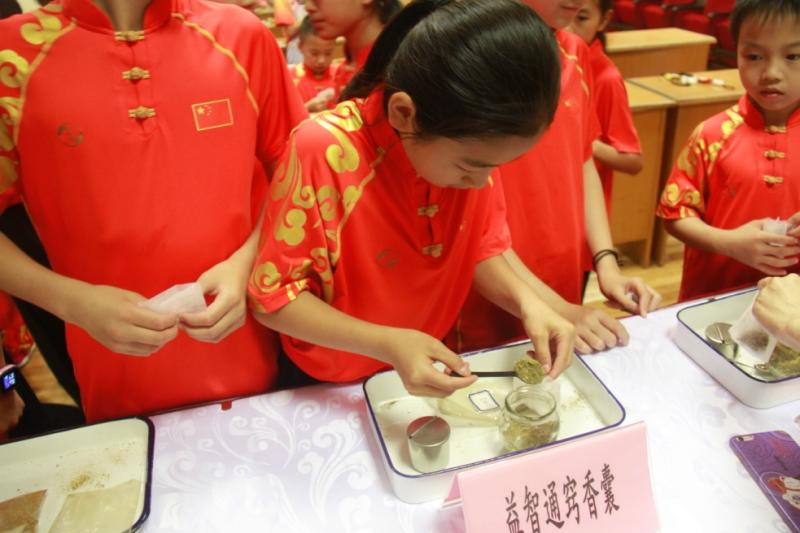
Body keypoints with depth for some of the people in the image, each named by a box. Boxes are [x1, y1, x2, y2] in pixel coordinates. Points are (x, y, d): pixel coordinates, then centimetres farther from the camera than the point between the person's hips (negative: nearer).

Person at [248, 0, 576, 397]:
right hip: (329, 383, -3)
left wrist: (525, 301, -23)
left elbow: (480, 250, -4)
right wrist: (387, 344, -34)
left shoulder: (474, 141, -16)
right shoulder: (323, 151, -31)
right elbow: (274, 297, -23)